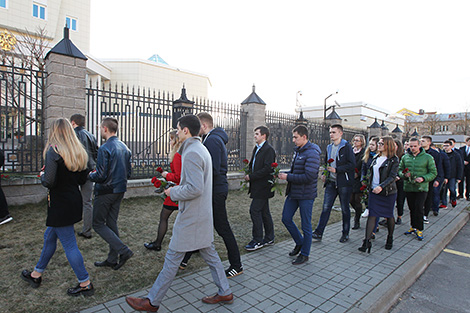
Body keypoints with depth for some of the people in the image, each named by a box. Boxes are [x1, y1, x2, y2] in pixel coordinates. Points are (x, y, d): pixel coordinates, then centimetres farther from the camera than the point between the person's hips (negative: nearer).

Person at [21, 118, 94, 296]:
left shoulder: (53, 150, -16)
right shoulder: (79, 152, 5)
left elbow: (49, 182, -20)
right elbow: (82, 180, 8)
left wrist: (42, 175, 0)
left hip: (60, 204, -8)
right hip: (74, 200, 8)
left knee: (69, 245, 3)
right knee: (49, 236, 25)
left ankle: (85, 284, 13)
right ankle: (36, 274, 44)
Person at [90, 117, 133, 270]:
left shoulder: (104, 148, -18)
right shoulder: (125, 147, 7)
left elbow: (101, 176, -19)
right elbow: (128, 173, 11)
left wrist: (90, 175, 0)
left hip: (105, 191, -8)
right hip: (120, 190, 8)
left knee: (98, 224, 6)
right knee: (112, 223, 15)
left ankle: (123, 250, -1)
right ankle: (112, 259, 24)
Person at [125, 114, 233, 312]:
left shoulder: (192, 153, -20)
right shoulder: (202, 149, 12)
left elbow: (195, 188, -27)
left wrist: (173, 192, -12)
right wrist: (176, 186, 14)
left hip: (191, 217, -10)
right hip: (203, 214, 10)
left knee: (172, 258, 4)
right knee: (209, 254, 18)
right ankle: (225, 293, 31)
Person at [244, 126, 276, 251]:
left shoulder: (269, 149, -14)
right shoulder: (256, 149, 15)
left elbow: (267, 169, -21)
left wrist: (251, 177, -18)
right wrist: (248, 172, 3)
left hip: (263, 186, -9)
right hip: (258, 186, 9)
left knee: (254, 210, -8)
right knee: (264, 211, 14)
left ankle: (257, 240, 3)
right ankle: (269, 238, 26)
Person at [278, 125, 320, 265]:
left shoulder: (312, 153, -18)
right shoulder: (297, 150, 10)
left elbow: (309, 176, -26)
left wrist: (288, 177, -20)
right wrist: (284, 173, 2)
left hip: (306, 195, -9)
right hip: (293, 193, 9)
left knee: (306, 225, 7)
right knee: (286, 218, 14)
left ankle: (304, 254, 25)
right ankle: (299, 242, 37)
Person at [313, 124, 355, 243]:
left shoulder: (346, 147, -7)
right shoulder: (329, 147, 13)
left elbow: (352, 164, -14)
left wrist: (336, 170, -18)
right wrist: (324, 174, 7)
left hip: (344, 183, -5)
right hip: (331, 182, 5)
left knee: (345, 209, 9)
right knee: (326, 207, 2)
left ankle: (345, 233, 24)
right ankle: (318, 233, 5)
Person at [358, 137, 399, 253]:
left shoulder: (393, 159, -7)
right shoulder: (376, 158, 11)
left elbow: (392, 176, -17)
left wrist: (381, 186, -28)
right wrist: (368, 184, 11)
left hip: (388, 192, -4)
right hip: (373, 191, 4)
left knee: (389, 215, 11)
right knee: (372, 215, -2)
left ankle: (390, 238, 33)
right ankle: (367, 241, -4)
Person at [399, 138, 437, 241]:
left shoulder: (428, 157, -2)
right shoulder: (405, 157, 5)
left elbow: (433, 173, -1)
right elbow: (399, 170, 12)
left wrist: (423, 178, -16)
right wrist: (404, 174, -10)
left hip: (421, 188, -3)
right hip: (408, 187, 3)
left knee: (419, 208, -7)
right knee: (412, 208, 12)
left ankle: (418, 229, 9)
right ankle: (413, 226, 27)